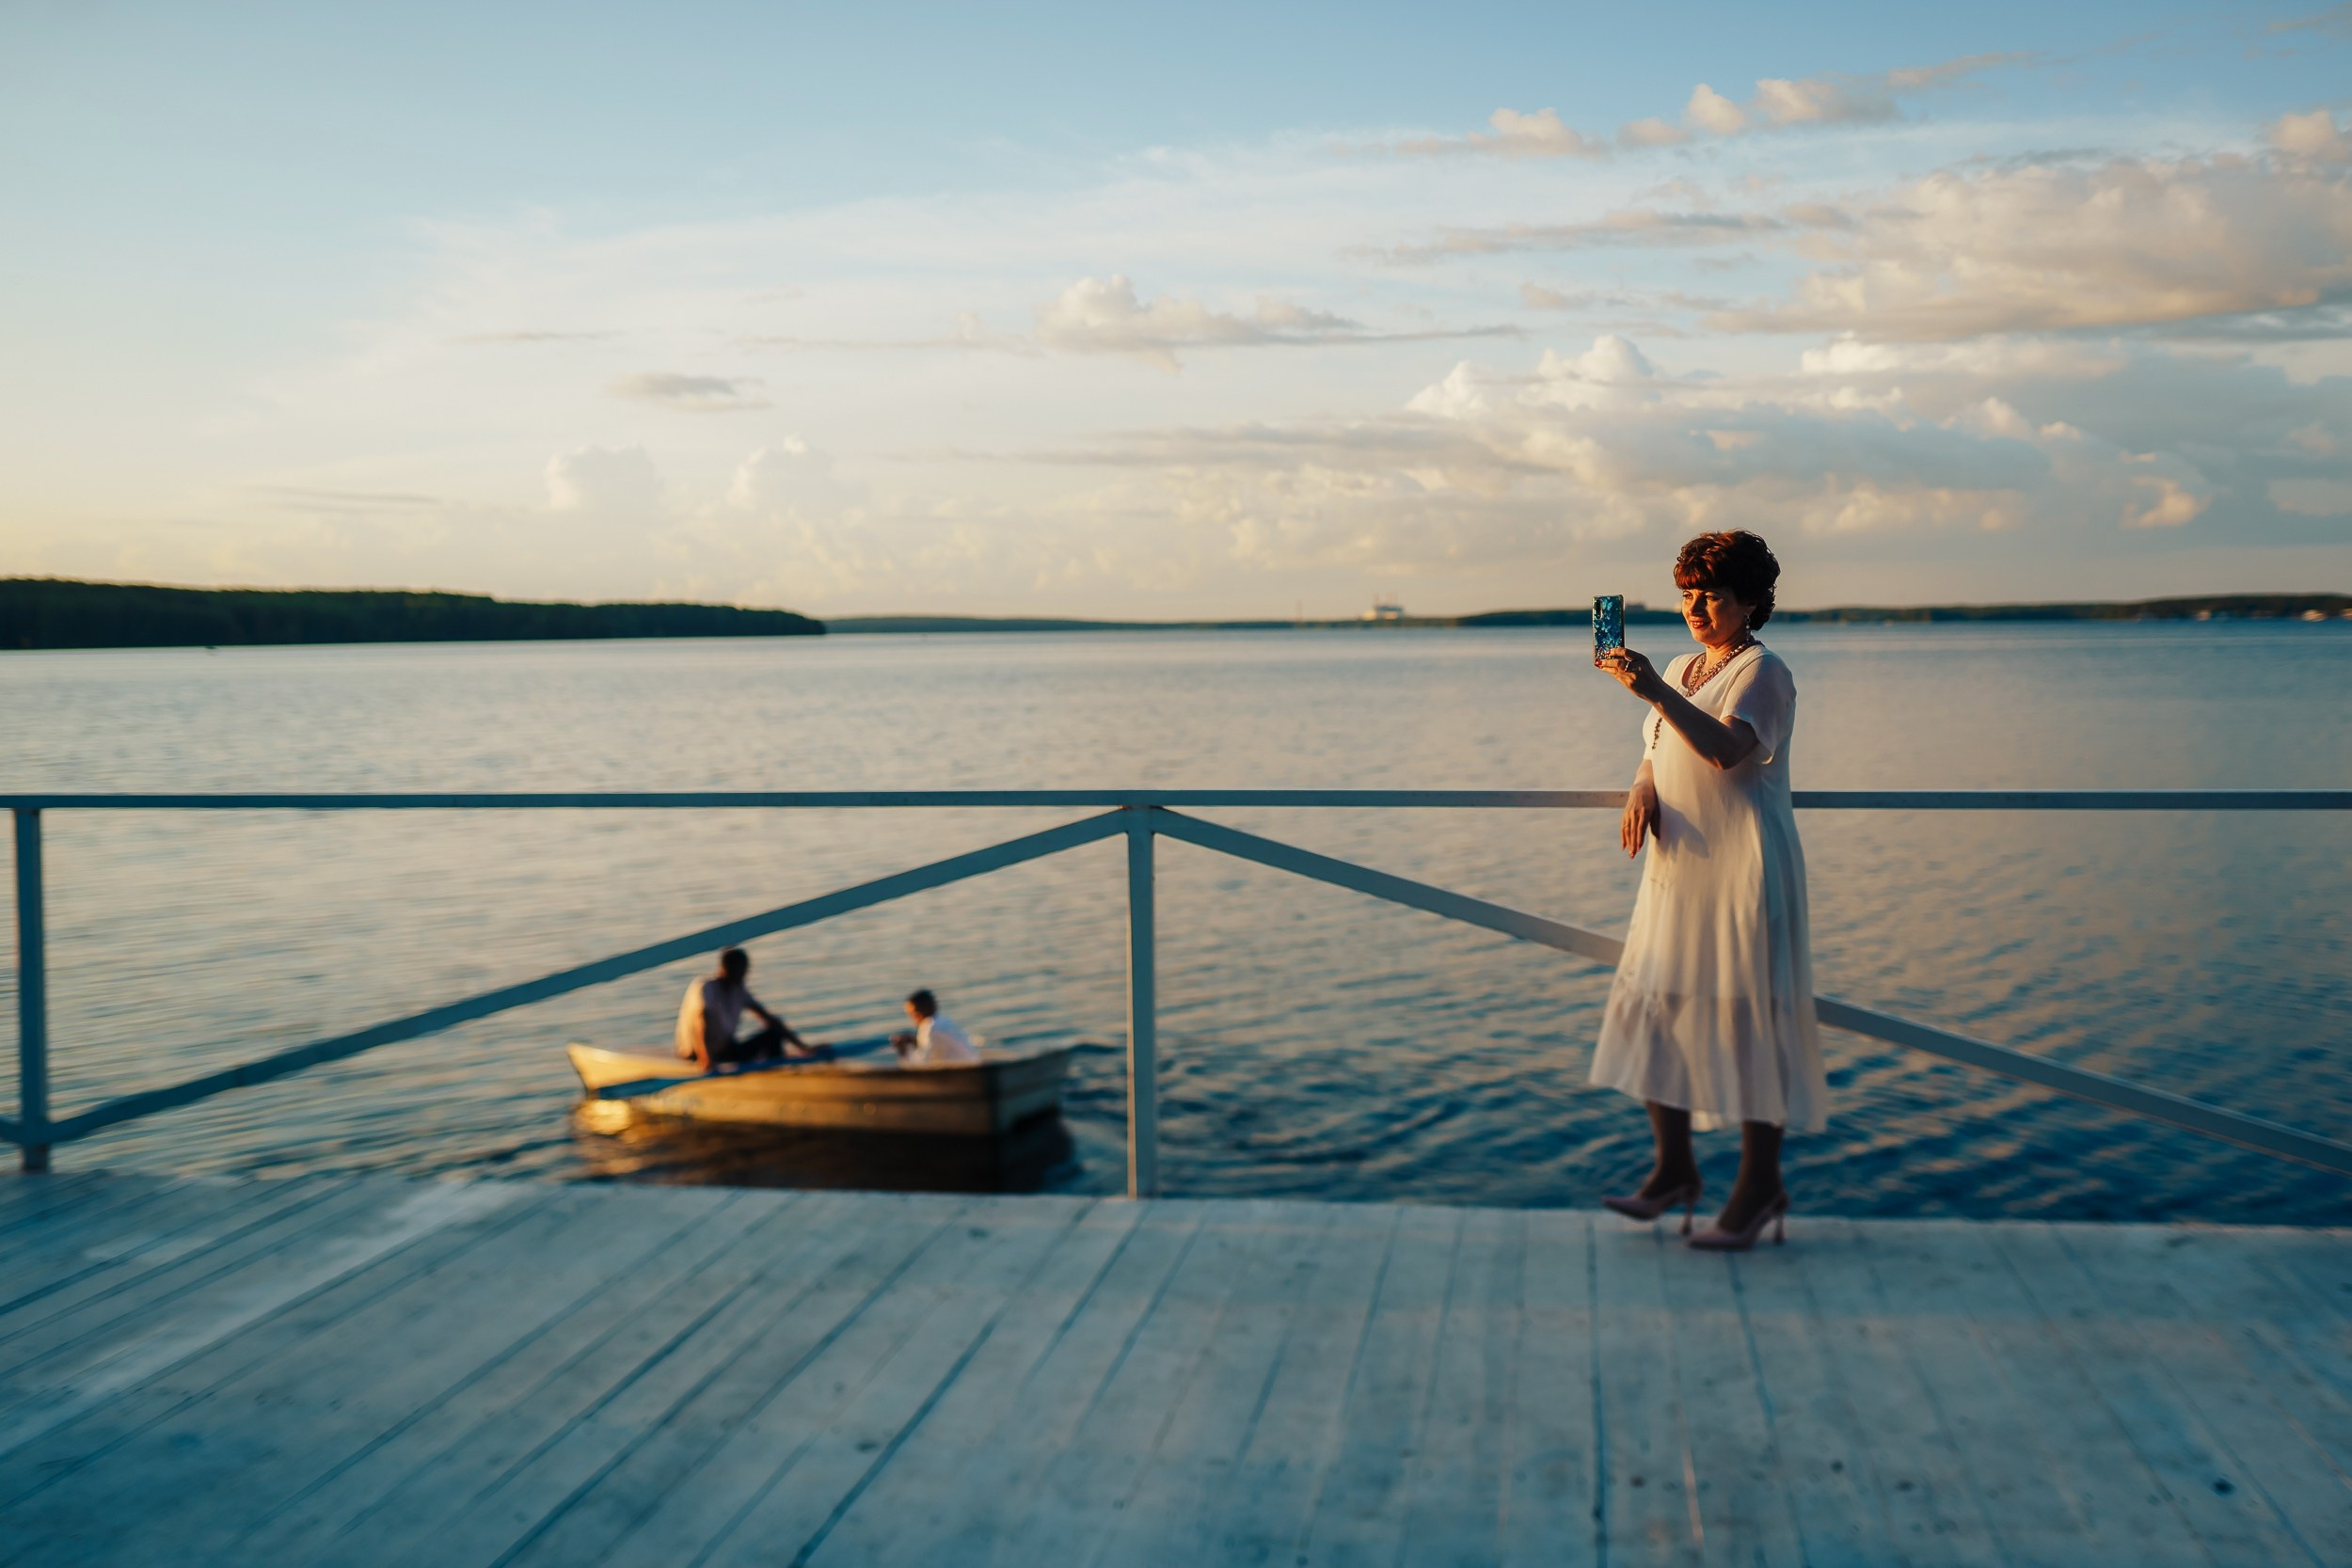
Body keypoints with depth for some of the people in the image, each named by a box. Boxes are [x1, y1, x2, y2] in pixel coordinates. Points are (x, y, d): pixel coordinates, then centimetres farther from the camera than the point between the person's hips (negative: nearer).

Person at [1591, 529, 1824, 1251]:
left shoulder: (1763, 672, -9)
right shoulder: (1682, 669, 16)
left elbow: (1727, 750, -27)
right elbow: (1656, 754, 21)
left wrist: (1654, 691, -38)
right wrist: (1641, 791, -2)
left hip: (1742, 868, -8)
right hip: (1677, 868, 8)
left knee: (1748, 1017, -5)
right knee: (1654, 1008, 7)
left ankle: (1760, 1187, 4)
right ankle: (1673, 1170, 18)